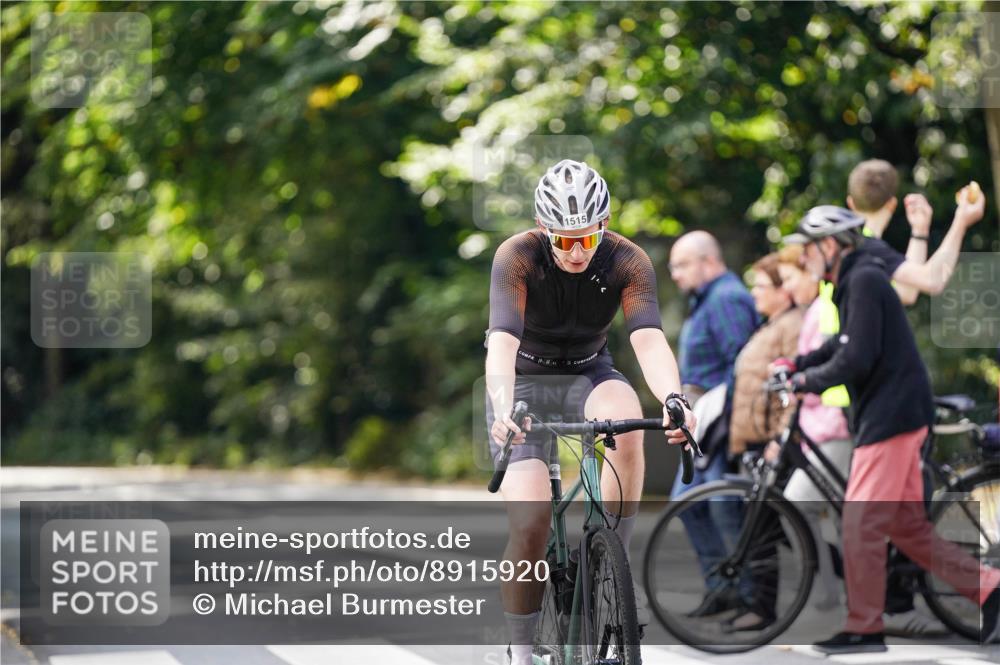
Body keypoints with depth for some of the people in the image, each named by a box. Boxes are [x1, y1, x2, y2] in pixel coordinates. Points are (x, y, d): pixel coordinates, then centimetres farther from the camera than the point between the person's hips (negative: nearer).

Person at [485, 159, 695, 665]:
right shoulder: (517, 257, -26)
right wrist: (504, 410, -57)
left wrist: (673, 400, -54)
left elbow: (649, 340, -33)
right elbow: (502, 343, -38)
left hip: (588, 372, 2)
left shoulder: (627, 262, -21)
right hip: (525, 377, -1)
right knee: (530, 521, -19)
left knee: (627, 419, -35)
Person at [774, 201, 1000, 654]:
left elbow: (856, 360, -21)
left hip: (890, 417, -10)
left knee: (860, 524, -6)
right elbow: (843, 345, 29)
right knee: (906, 526, 11)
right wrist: (796, 364, 16)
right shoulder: (856, 280, 16)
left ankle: (864, 629, 0)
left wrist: (805, 381, -8)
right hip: (894, 416, 10)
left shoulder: (864, 281, -15)